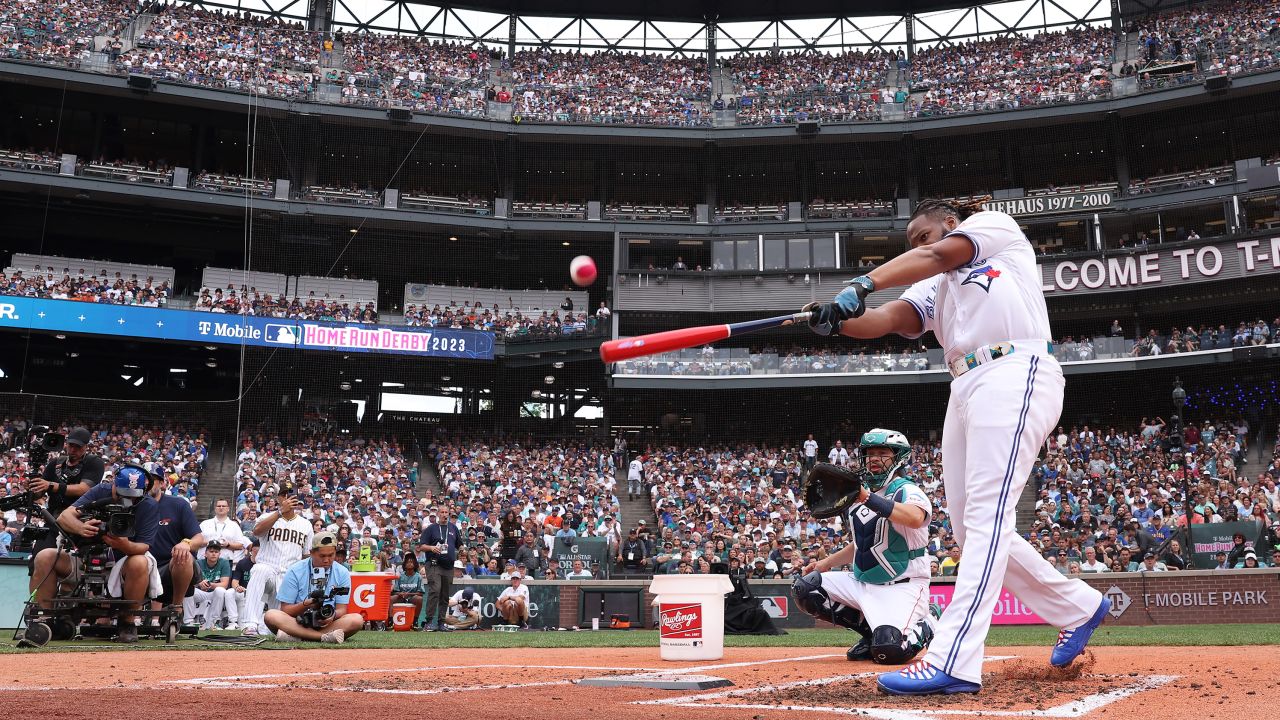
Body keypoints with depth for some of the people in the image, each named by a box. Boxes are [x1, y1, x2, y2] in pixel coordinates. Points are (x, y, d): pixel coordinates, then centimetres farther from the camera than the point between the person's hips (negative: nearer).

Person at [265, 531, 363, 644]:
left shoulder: (342, 573, 2)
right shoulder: (294, 571, -3)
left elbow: (341, 610, 0)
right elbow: (285, 610, -4)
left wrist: (333, 615, -24)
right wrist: (305, 605, -24)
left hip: (328, 624, 1)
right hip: (298, 623, -1)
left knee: (357, 620, -27)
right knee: (271, 615, -29)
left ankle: (294, 636, -29)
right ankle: (325, 637, -35)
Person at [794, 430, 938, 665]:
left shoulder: (907, 490, -11)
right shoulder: (857, 497, 12)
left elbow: (915, 518, -37)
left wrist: (867, 498, -41)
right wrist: (825, 564, 13)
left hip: (902, 586, -8)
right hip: (862, 582, 8)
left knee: (888, 650, -30)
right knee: (804, 587, -7)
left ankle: (923, 628, 7)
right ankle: (869, 630, 6)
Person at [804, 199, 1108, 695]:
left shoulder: (995, 225, 13)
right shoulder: (933, 287, 27)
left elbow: (938, 255, -6)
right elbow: (891, 319, 6)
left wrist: (861, 284, -21)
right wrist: (838, 320, -16)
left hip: (1015, 376, -8)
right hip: (965, 391, 8)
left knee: (986, 515, -18)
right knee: (972, 529, 7)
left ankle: (953, 661, -28)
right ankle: (1078, 607, 24)